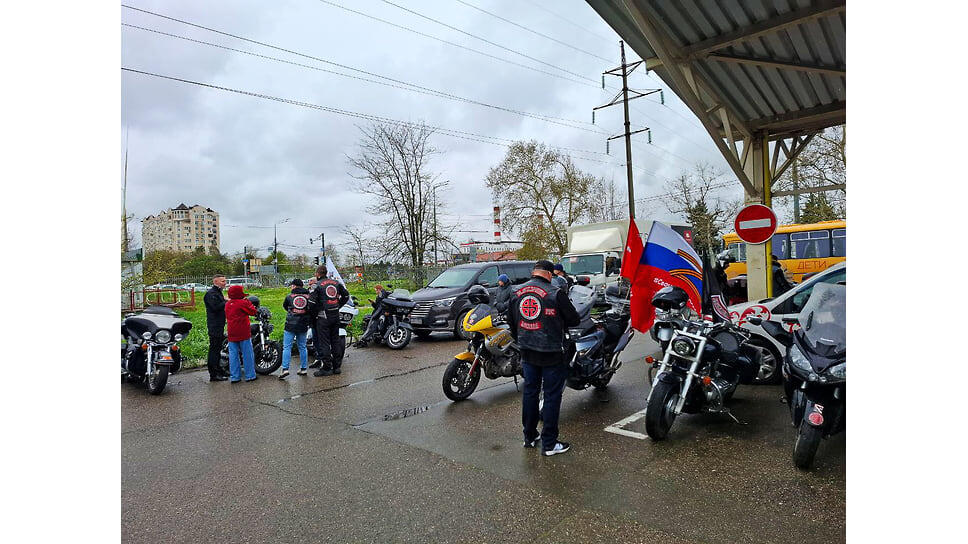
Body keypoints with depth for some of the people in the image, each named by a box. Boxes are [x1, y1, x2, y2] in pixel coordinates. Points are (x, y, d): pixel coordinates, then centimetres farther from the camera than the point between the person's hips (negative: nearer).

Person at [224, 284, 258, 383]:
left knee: (233, 355, 8)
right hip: (243, 333, -6)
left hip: (231, 334, 6)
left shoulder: (227, 304, 9)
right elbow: (253, 312, -6)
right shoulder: (242, 303, -11)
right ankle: (250, 375, 7)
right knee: (247, 354, 2)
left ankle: (234, 377, 10)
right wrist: (249, 302, 6)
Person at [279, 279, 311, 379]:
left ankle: (285, 369, -9)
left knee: (286, 347, 0)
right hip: (303, 326, 2)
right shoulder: (308, 296, 4)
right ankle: (303, 369, 13)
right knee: (302, 347, 11)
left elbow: (284, 306, 18)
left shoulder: (289, 296, 1)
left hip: (290, 325, -2)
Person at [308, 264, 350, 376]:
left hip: (323, 316, -6)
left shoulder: (318, 285, -8)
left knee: (324, 342, 0)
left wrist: (316, 311, 2)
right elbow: (346, 295, 14)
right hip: (336, 315, 6)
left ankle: (326, 368, 1)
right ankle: (336, 366, 17)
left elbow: (311, 302, -15)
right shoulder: (336, 282, 9)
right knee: (335, 341, 12)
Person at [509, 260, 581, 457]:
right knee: (552, 396, 4)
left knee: (530, 392, 16)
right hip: (551, 353, -6)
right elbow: (574, 320, -8)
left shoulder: (517, 293, 5)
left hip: (527, 352, 6)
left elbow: (513, 325, 14)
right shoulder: (555, 293, -14)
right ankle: (549, 444, 11)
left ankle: (529, 437, 27)